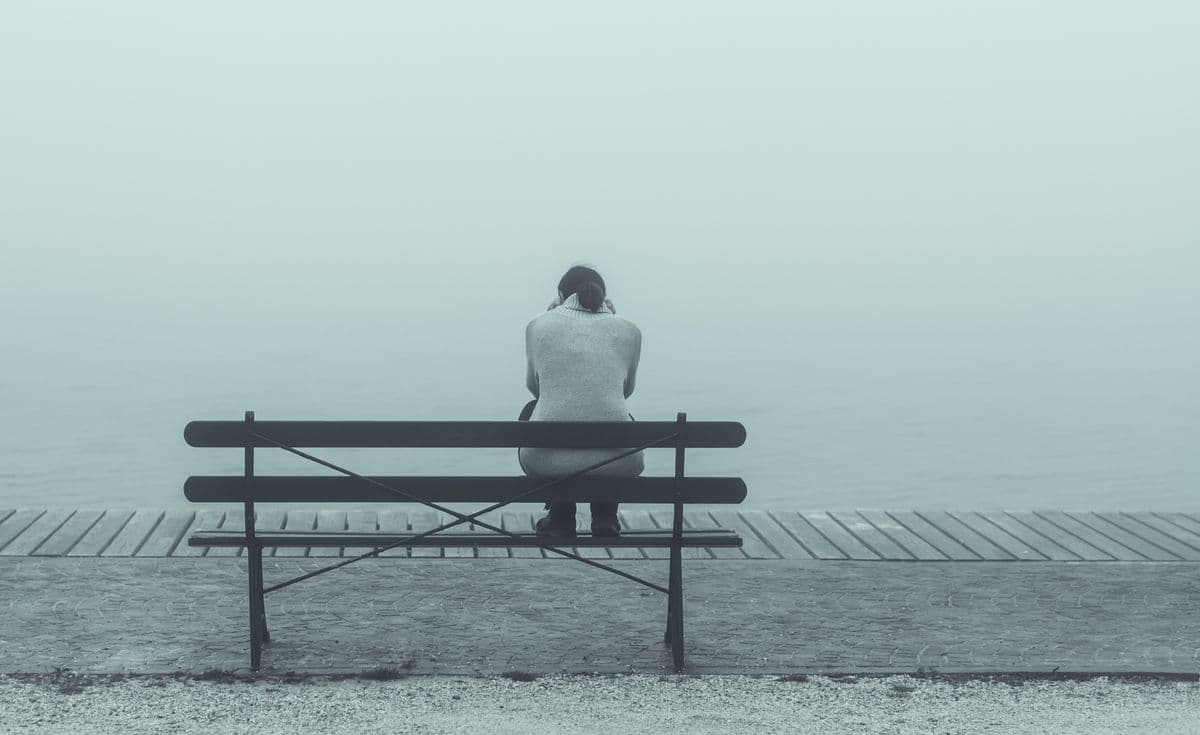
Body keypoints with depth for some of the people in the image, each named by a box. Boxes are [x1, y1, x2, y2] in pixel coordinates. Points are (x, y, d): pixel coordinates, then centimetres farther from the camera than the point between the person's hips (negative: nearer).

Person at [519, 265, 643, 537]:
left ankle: (560, 518, 31)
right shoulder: (629, 330, 11)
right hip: (617, 464, 1)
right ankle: (605, 516, 26)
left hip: (546, 462, -1)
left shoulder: (539, 325, 9)